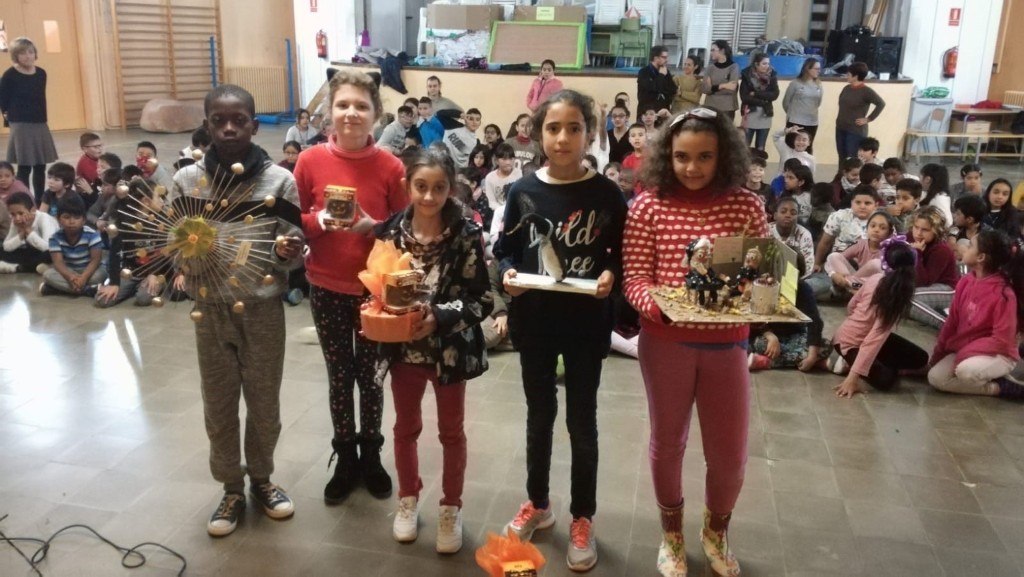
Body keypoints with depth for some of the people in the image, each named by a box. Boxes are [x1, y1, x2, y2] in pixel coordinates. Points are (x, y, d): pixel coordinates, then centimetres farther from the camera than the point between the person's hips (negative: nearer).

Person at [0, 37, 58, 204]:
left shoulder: (41, 74, 5)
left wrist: (41, 119, 9)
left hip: (40, 125, 5)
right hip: (21, 126, -5)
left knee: (40, 167, 11)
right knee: (24, 168, -1)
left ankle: (40, 202, 22)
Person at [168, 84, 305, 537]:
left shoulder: (279, 180, -8)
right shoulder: (186, 180, -4)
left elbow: (293, 251, -3)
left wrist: (286, 251, -26)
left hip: (263, 308, -1)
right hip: (210, 309, 1)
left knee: (264, 401, 13)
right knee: (218, 403, 12)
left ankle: (261, 478, 36)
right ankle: (232, 489, 32)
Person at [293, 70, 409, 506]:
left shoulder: (390, 167, -8)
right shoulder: (310, 161, -5)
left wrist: (373, 226, -19)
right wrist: (319, 221, -17)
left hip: (375, 287, -1)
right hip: (326, 287, 1)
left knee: (368, 373, 12)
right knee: (339, 376, 12)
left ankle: (371, 455, 32)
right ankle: (345, 459, 29)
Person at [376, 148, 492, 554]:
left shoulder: (467, 235, -16)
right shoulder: (390, 231, -7)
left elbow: (482, 299, -16)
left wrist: (440, 317, -28)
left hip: (450, 349, -2)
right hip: (403, 347, 3)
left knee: (451, 431, 15)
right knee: (405, 427, 20)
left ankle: (451, 508, 34)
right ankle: (408, 498, 42)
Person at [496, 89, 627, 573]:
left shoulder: (606, 194, -7)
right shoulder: (523, 191, -3)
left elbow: (622, 255, -2)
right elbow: (506, 250, 3)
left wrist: (610, 275, -21)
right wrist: (508, 275, -17)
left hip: (585, 323, -2)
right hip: (534, 321, 2)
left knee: (581, 422, 10)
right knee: (539, 414, 18)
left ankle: (582, 519, 28)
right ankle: (538, 504, 38)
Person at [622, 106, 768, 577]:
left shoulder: (746, 206, -2)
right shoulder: (649, 205, -6)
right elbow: (634, 277, -8)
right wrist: (656, 305, -27)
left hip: (727, 344, 1)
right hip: (665, 342, -1)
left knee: (729, 452, 11)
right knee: (668, 442, 15)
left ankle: (715, 533, 42)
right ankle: (671, 534, 41)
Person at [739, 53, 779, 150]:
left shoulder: (772, 76, 5)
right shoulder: (747, 76, -2)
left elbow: (774, 95, -7)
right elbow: (744, 97, -10)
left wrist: (755, 94, -13)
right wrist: (764, 101, -11)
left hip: (765, 116, 3)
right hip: (750, 115, -3)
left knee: (760, 149, 7)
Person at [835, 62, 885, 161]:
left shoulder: (866, 91, -12)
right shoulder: (846, 88, 9)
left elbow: (881, 104, -17)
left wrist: (868, 119, -15)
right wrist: (840, 119, 11)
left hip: (856, 131, -7)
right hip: (840, 129, 7)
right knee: (842, 159, 12)